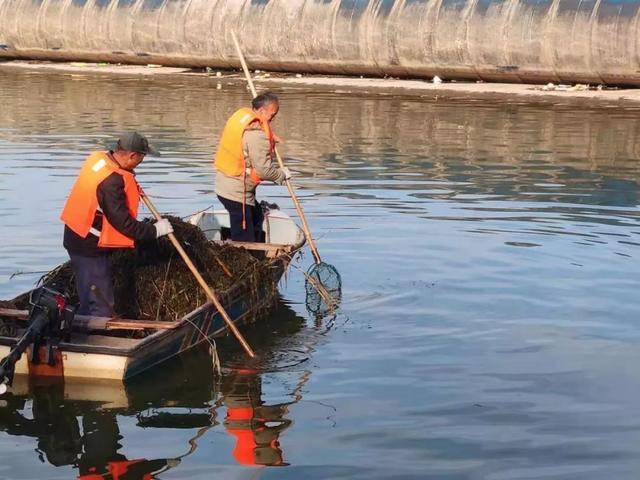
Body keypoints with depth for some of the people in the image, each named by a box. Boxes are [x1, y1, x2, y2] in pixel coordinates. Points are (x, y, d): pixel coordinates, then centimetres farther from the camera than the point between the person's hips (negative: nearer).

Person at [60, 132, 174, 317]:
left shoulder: (98, 158, -1)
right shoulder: (111, 182, -28)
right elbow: (123, 223, -23)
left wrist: (133, 188, 7)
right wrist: (154, 230, -12)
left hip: (78, 237, 10)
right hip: (90, 247, -10)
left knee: (89, 302, 18)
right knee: (101, 308, -4)